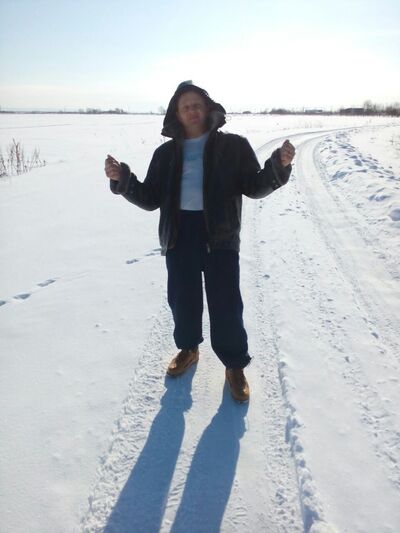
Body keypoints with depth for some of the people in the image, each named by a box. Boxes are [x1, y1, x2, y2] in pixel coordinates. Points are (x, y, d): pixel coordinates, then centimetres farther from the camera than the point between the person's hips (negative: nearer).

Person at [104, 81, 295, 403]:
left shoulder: (233, 146, 1)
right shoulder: (166, 153, 10)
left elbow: (255, 187, -2)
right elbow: (151, 199, 8)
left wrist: (279, 166, -20)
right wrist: (122, 180, -7)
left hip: (220, 235, -3)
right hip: (179, 236, 3)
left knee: (225, 303, 0)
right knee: (182, 299, 14)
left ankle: (235, 365, 20)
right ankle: (188, 349, 40)